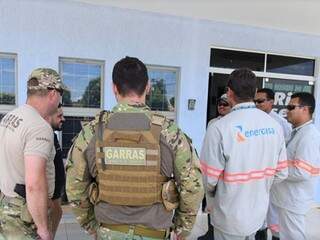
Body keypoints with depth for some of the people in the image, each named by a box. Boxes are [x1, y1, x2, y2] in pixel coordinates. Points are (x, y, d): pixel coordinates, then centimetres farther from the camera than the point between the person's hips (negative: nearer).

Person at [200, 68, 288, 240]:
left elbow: (209, 178, -19)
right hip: (259, 213, 5)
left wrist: (211, 195, 3)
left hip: (230, 218, -5)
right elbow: (281, 173, 0)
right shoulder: (274, 125, -7)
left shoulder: (219, 127, -25)